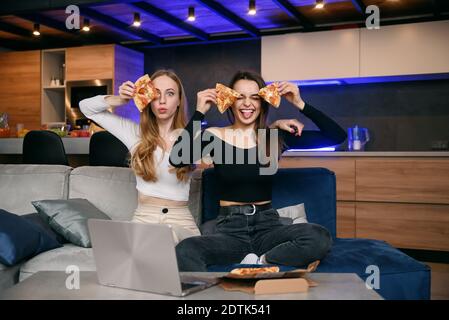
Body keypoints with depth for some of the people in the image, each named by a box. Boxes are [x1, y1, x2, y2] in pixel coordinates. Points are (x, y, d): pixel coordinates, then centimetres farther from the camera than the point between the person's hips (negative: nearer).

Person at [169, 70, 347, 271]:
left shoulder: (276, 136, 4)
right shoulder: (214, 136, 1)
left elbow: (337, 136, 0)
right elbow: (176, 159, -18)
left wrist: (299, 104, -7)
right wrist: (199, 112, -15)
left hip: (268, 225, 2)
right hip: (229, 228, -2)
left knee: (320, 238, -29)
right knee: (184, 251, -34)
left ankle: (258, 263, -11)